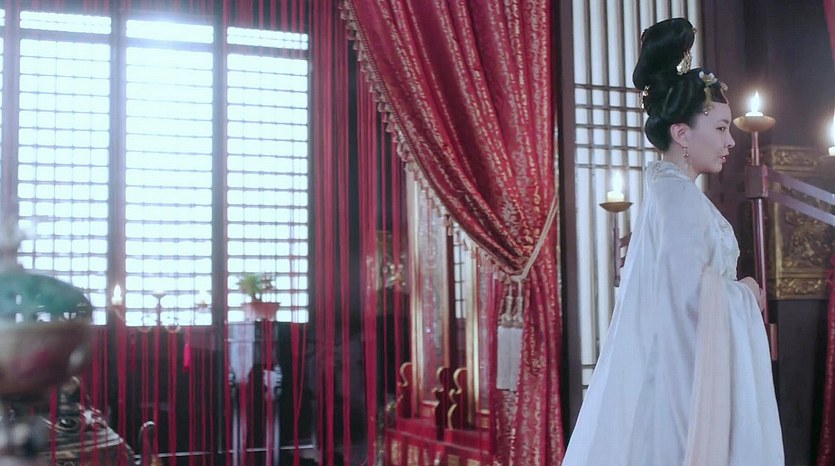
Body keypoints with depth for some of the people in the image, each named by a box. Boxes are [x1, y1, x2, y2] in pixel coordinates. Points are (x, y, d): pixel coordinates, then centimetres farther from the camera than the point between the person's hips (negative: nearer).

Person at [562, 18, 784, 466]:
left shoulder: (667, 188, 13)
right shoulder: (679, 194, -16)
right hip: (689, 370, -10)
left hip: (683, 364, 10)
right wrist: (744, 290, -9)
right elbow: (693, 292, -26)